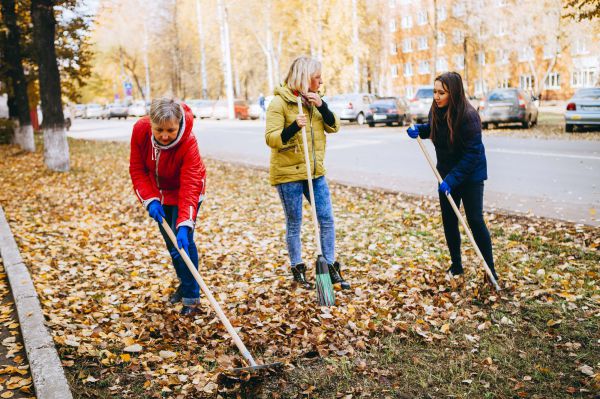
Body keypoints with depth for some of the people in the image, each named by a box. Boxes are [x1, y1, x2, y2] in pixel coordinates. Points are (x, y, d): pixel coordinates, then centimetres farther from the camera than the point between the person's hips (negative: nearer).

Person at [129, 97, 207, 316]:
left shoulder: (188, 143, -36)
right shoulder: (140, 129, -25)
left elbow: (189, 188, -42)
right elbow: (137, 169, -16)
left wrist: (185, 225, -51)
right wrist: (150, 200, -28)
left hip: (184, 191, -4)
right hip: (159, 192, 5)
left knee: (183, 242, -14)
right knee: (170, 242, 14)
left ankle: (191, 296, -1)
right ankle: (184, 283, 35)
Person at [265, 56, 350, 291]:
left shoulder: (313, 100, 10)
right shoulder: (280, 102, -10)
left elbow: (334, 127, 6)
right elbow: (271, 139, -17)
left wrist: (322, 106, -10)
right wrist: (293, 127, -33)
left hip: (315, 171, 6)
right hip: (288, 173, -6)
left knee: (327, 220, 6)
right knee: (294, 224, 5)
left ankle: (331, 269, 19)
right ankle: (297, 271, 21)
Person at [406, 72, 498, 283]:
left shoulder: (468, 116, -26)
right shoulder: (436, 110, -5)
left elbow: (472, 154, -25)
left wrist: (452, 179, -29)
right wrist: (419, 129, -5)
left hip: (470, 175, -6)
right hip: (447, 173, 7)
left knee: (475, 220, -4)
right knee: (449, 220, 10)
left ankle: (490, 269, 10)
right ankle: (456, 265, 25)